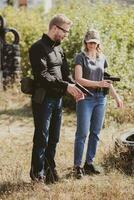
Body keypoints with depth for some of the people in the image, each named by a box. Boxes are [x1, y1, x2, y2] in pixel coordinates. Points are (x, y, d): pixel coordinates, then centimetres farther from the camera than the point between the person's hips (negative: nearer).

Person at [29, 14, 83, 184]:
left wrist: (74, 87, -4)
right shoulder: (38, 48, -13)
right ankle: (38, 174, 9)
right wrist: (65, 86, -22)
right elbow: (42, 76, -21)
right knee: (42, 138, -1)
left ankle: (50, 170, 24)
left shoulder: (58, 49, 14)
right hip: (43, 99, -8)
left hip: (57, 99, 8)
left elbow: (65, 73, 15)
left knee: (53, 138, 13)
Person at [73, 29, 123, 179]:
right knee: (82, 133, -6)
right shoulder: (80, 57, -3)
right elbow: (78, 79, -12)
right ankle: (77, 166, -3)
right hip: (85, 98, -5)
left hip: (100, 98, 5)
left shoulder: (102, 58, 13)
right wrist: (98, 83, -19)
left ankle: (89, 163, 16)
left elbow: (107, 80, 20)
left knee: (95, 133, 7)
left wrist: (116, 96, 15)